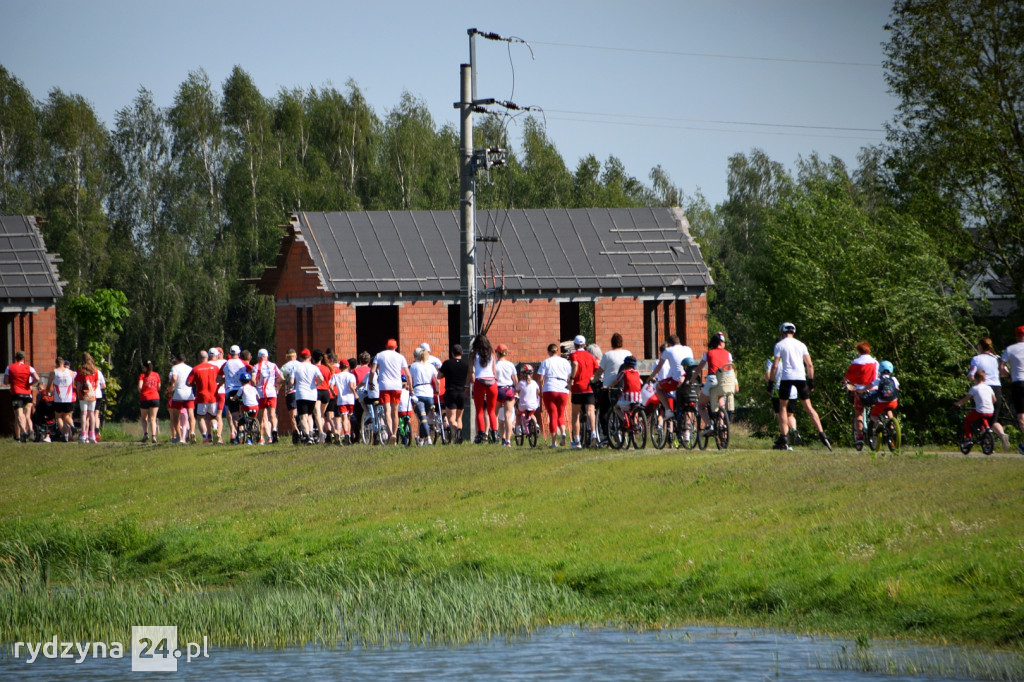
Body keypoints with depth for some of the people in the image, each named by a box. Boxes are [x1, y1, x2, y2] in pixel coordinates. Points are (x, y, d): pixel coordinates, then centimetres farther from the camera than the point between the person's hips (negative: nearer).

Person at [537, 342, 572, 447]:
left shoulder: (545, 362, 5)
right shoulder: (565, 362, 12)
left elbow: (541, 379, -1)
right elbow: (570, 378, 9)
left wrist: (541, 393, 5)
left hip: (549, 391, -2)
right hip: (563, 391, 2)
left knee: (553, 416, 0)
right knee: (561, 415, 15)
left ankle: (553, 442, -4)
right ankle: (563, 432, -13)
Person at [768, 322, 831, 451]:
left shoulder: (780, 345, 2)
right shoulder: (801, 345, 12)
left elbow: (775, 366, -4)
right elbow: (810, 365, 10)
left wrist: (770, 382, 1)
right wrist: (811, 381, 16)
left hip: (786, 377, -3)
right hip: (801, 377, 3)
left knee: (783, 407, 8)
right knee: (808, 407, 4)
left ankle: (783, 438, 1)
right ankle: (822, 434, -7)